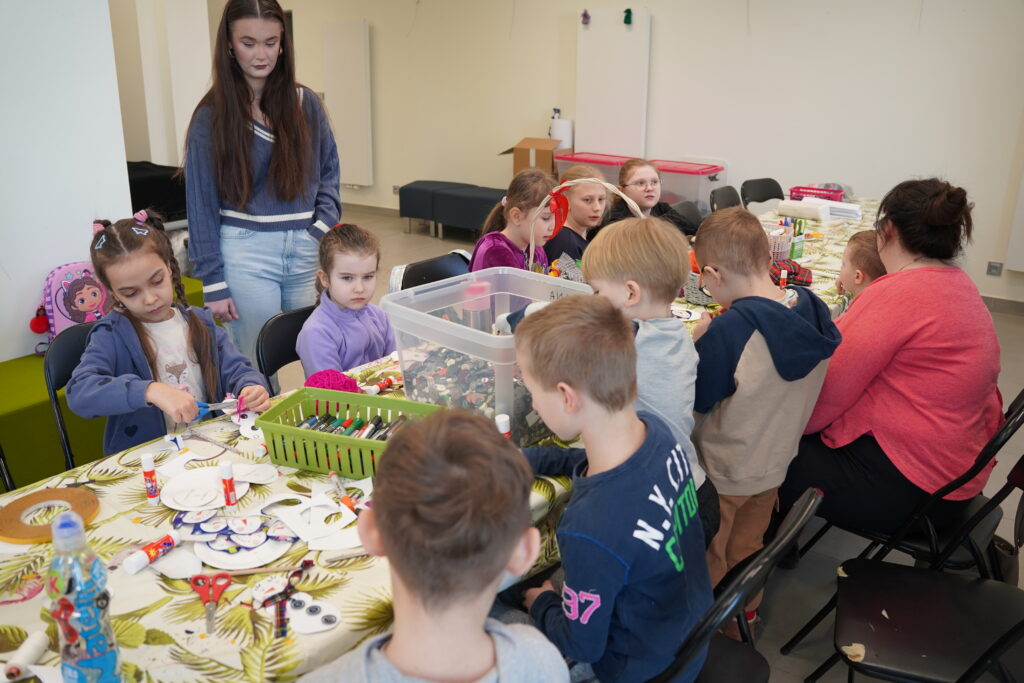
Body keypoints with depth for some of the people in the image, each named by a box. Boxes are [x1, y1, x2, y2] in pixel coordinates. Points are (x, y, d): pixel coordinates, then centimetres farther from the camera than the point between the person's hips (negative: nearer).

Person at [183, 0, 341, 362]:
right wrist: (212, 282, -6)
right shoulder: (212, 115, -3)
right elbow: (202, 202, -3)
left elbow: (329, 172, 11)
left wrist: (322, 230, -5)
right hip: (246, 254, -3)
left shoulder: (306, 103, 5)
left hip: (307, 250, 3)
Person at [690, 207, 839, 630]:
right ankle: (745, 617, 47)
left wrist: (698, 342, -11)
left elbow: (698, 400, -21)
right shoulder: (812, 311, -12)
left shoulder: (729, 330, -33)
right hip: (774, 463, 6)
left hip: (722, 472, -6)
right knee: (748, 549, 28)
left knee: (708, 562, 18)